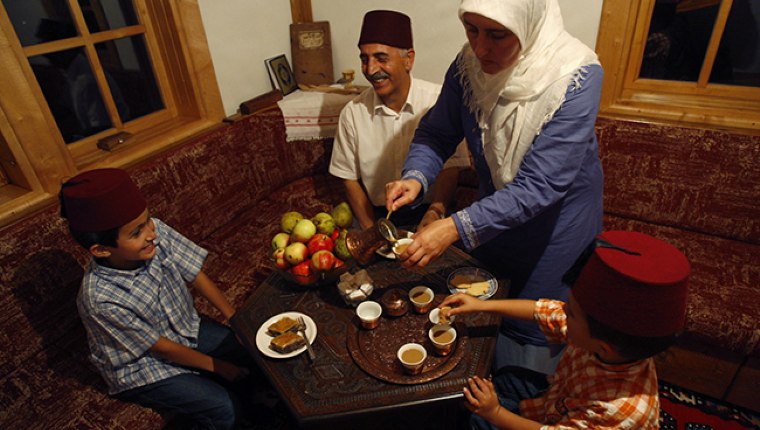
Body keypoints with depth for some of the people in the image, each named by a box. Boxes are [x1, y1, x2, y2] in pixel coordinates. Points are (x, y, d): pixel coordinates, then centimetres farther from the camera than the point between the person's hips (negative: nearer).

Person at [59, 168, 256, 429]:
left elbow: (194, 275, -11)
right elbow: (159, 347, -22)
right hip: (139, 366, -5)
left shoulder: (156, 232, -25)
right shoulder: (101, 298, -35)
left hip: (185, 329, 5)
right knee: (224, 409, -15)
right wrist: (216, 365, -12)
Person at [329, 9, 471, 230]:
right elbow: (350, 180, 4)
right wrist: (372, 232, -7)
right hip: (376, 215, 2)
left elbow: (450, 167, -6)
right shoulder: (352, 113, -1)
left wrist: (436, 211, -24)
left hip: (429, 210, -2)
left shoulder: (439, 101, -8)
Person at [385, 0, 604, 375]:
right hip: (494, 209, 5)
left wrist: (456, 228, -43)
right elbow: (436, 133, -8)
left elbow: (539, 186, -35)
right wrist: (415, 177, -29)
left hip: (558, 222, -4)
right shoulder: (469, 63, -17)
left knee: (532, 331, 15)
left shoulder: (576, 78, -31)